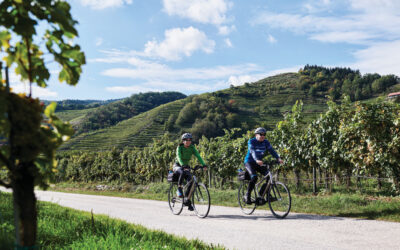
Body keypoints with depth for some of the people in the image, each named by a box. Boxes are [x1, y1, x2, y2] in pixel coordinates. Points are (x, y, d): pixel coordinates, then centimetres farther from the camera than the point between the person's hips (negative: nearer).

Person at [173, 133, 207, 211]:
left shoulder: (192, 148, -5)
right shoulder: (179, 147, -16)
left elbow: (198, 156, -17)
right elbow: (179, 157, -33)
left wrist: (204, 165, -33)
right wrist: (183, 165, -51)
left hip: (186, 166, 4)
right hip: (177, 166, -4)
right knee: (182, 172, -40)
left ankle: (188, 202, -3)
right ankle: (179, 189, -22)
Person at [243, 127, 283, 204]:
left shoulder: (266, 142, 2)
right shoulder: (251, 142, -13)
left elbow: (271, 150, -11)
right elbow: (253, 152, -30)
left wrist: (278, 158, -28)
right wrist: (257, 160, -49)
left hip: (259, 163, 6)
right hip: (249, 162, -5)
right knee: (254, 177, -28)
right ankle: (247, 196, -15)